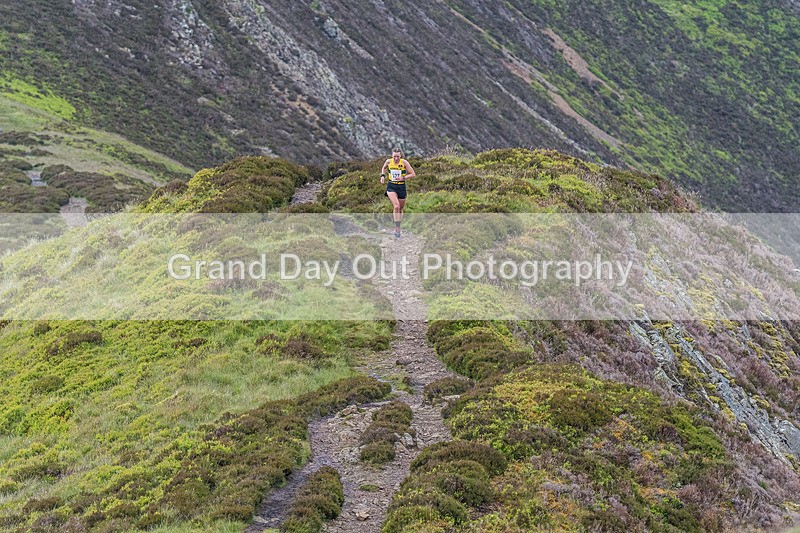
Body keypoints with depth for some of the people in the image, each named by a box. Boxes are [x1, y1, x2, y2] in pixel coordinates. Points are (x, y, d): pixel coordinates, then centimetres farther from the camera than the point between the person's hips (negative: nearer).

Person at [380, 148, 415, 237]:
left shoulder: (404, 162, -11)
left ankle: (397, 227, 32)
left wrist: (403, 178, -22)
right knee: (396, 206, -21)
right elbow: (384, 168, 19)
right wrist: (382, 176, 3)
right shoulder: (388, 161, -5)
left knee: (401, 209, 12)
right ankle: (397, 228, -17)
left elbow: (413, 174, -9)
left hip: (401, 187, 1)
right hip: (391, 187, -1)